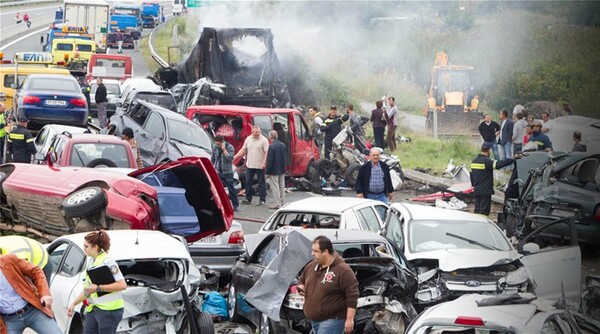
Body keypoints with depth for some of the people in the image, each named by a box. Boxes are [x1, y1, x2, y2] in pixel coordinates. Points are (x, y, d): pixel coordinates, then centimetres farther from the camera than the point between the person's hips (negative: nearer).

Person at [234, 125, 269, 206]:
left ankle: (262, 200, 6)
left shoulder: (264, 140, -8)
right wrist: (235, 157, 6)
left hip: (260, 166, -5)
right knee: (248, 182, 10)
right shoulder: (248, 139, 8)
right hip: (250, 165, 5)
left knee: (261, 183, 1)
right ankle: (248, 198, 19)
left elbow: (267, 152, -12)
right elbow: (243, 150, 14)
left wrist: (264, 163, -21)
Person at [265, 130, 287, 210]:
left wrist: (267, 172, -13)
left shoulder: (271, 146, -19)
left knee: (275, 187, -1)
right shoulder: (283, 145, 4)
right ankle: (282, 202, 23)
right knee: (282, 187, 15)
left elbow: (269, 160, -19)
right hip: (282, 170, 8)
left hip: (274, 170, -8)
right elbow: (286, 158, 12)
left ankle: (277, 204, 0)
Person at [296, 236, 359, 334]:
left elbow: (352, 296, -17)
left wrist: (349, 319, -20)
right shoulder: (311, 266, 8)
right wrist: (301, 287, 3)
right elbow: (302, 280, 28)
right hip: (314, 320, 9)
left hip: (332, 321, -9)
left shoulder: (343, 270, -16)